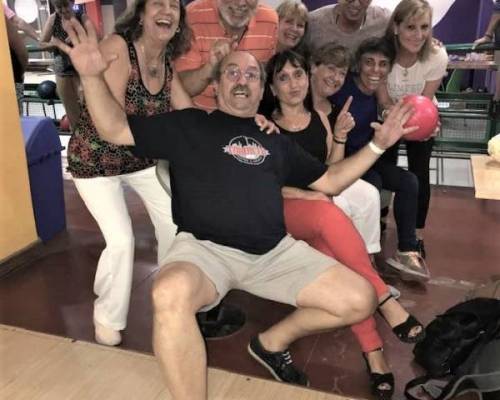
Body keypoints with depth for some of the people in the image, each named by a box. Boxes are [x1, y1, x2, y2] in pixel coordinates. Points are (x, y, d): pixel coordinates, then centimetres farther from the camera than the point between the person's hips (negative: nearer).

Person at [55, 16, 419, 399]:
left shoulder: (276, 140, 21)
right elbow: (116, 130, 5)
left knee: (359, 300, -5)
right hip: (205, 248, -4)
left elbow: (330, 181, 24)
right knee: (172, 294, -39)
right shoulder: (189, 124, 10)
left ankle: (273, 342, 19)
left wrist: (378, 145, 16)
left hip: (275, 252, 5)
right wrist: (93, 77, -10)